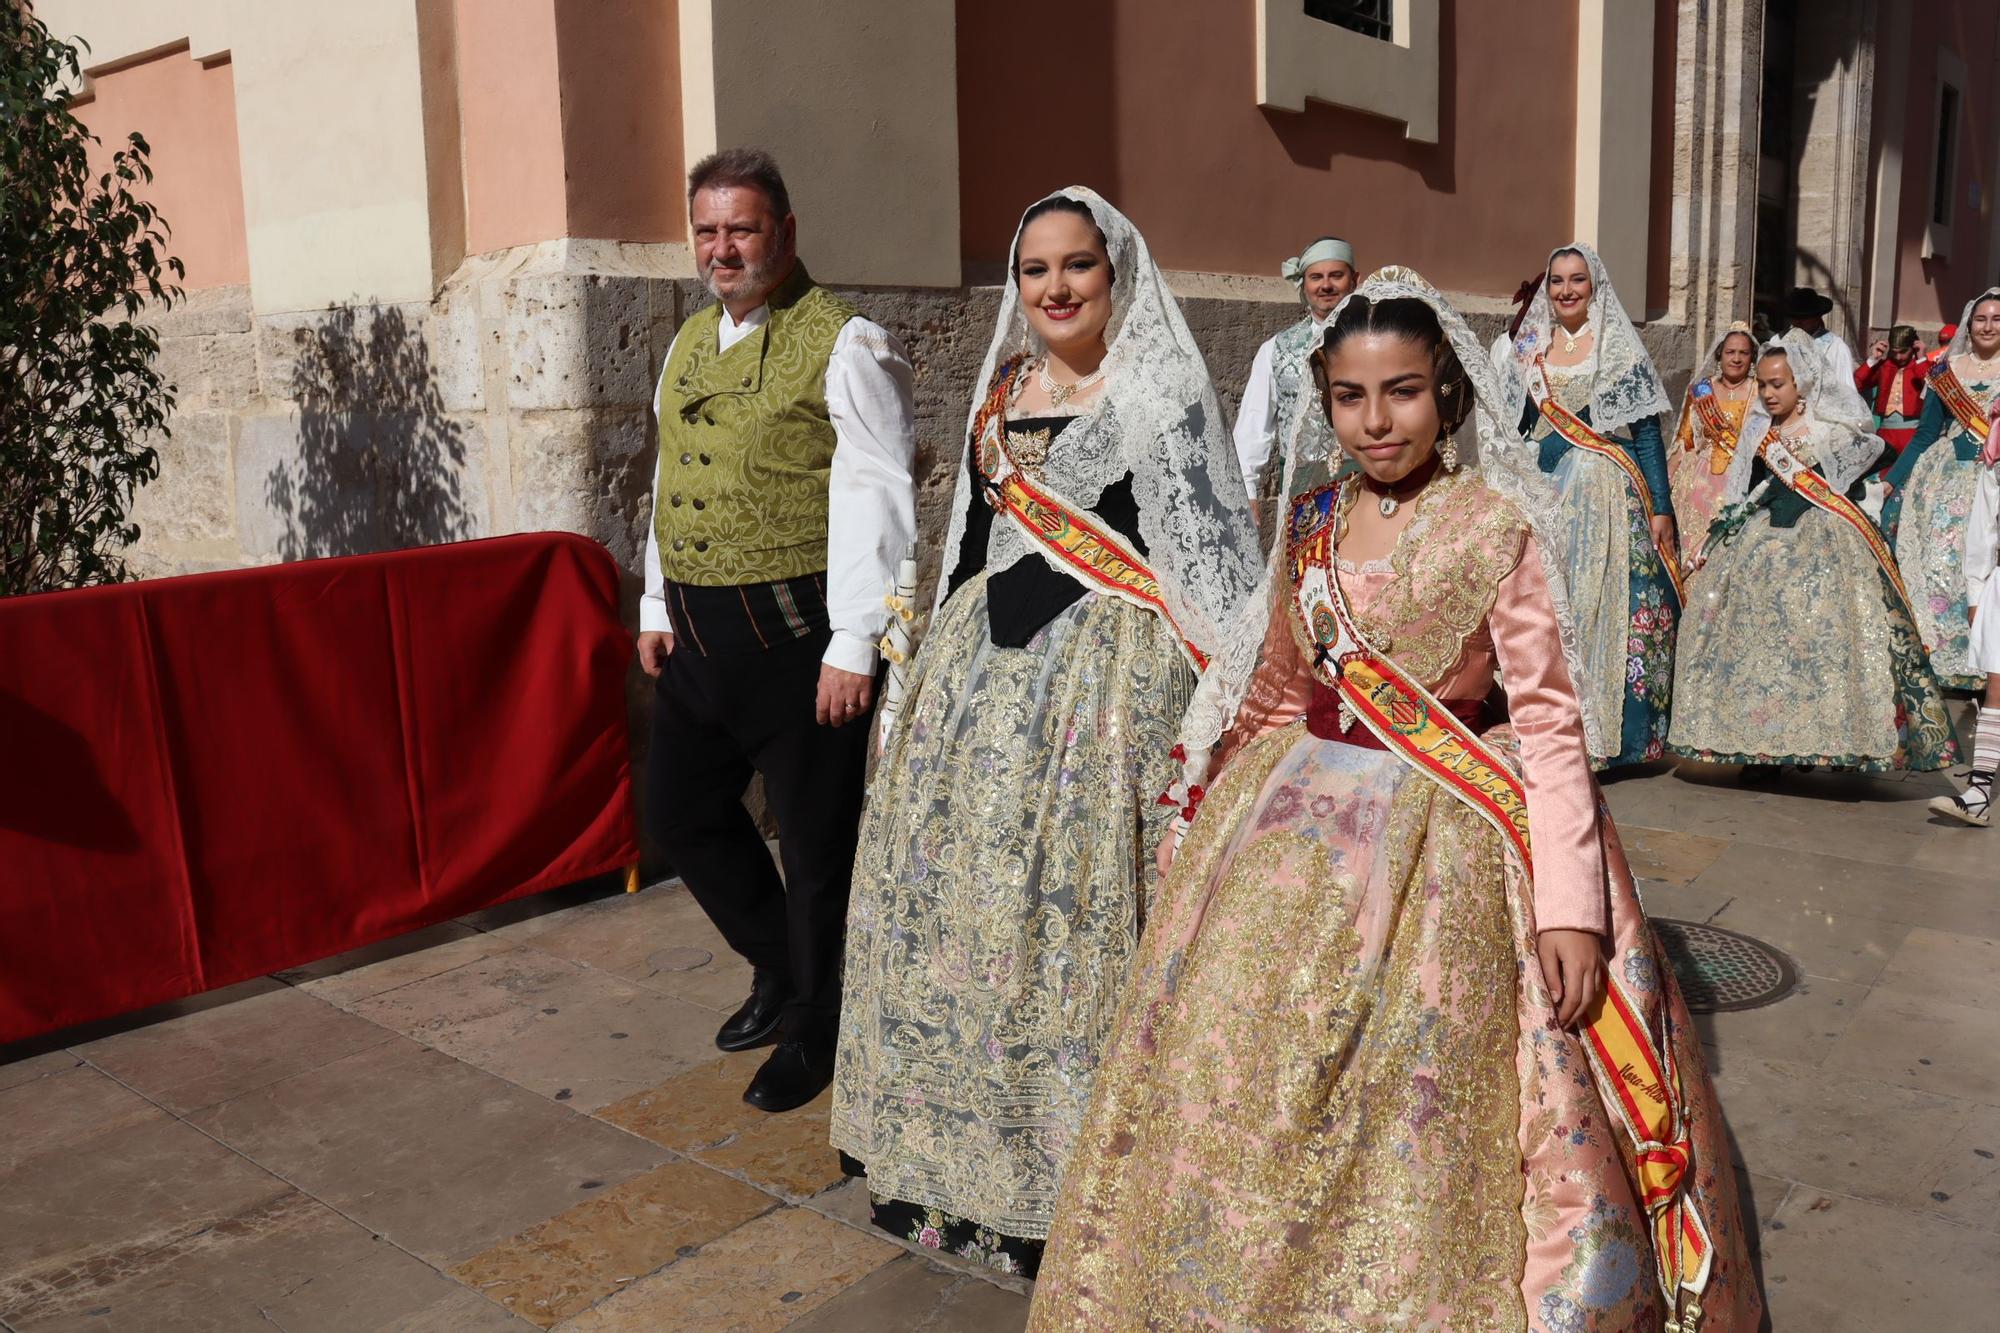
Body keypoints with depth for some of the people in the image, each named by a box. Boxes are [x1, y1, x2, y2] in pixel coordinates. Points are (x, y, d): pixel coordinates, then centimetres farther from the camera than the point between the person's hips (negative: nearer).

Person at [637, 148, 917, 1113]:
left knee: (814, 839, 4)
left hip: (796, 633, -8)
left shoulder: (842, 346, -9)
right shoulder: (689, 343, 15)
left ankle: (812, 1032, 25)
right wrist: (658, 607, 17)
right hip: (697, 634, 8)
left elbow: (873, 503, -15)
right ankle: (779, 966, 39)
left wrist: (853, 646, -19)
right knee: (683, 812, 17)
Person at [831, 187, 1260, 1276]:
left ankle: (1063, 1159, 11)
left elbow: (1204, 554, -9)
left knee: (1070, 899, -6)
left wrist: (1206, 700, -16)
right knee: (956, 879, 10)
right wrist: (945, 659, 21)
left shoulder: (1157, 390, -4)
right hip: (984, 661, 7)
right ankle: (960, 1137, 28)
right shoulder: (1004, 389, 15)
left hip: (1103, 670, -7)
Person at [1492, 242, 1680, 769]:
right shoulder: (1527, 350, 12)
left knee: (1606, 606, -6)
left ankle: (1603, 734, 1)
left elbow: (1647, 433, 0)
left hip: (1609, 497, -3)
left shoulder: (1621, 349, 3)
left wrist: (1662, 509, -6)